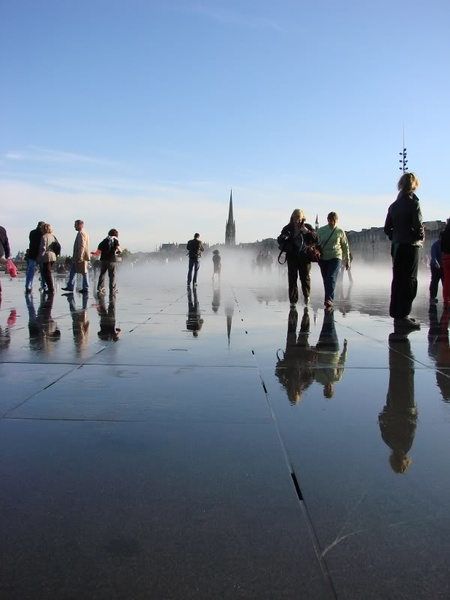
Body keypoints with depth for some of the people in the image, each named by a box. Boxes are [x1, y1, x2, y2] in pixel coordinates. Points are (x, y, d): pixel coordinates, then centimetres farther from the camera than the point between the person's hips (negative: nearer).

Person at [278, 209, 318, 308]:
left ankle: (306, 295, 30)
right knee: (292, 278, -4)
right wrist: (284, 238, -19)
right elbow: (279, 240, 4)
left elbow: (316, 238, -3)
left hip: (305, 256, 0)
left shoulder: (307, 227, 4)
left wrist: (307, 232, -19)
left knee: (305, 277, 4)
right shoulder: (287, 228, 5)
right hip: (292, 256, 0)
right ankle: (293, 300, 1)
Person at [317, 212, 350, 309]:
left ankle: (329, 300, -30)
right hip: (323, 258, 3)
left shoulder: (340, 232, 4)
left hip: (335, 258, -3)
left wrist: (347, 260, 10)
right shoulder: (321, 230, 5)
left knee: (332, 278, -19)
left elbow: (345, 246, 9)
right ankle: (328, 301, 17)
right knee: (326, 280, 7)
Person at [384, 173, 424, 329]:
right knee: (409, 281, -4)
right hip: (410, 246, -7)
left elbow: (387, 228, 10)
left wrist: (395, 238, 14)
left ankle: (396, 313, 17)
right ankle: (402, 316, -6)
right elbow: (418, 226, -17)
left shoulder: (394, 205, 10)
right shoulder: (413, 203, -10)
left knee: (398, 280, 12)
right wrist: (420, 238, 0)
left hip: (396, 246, 7)